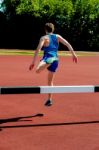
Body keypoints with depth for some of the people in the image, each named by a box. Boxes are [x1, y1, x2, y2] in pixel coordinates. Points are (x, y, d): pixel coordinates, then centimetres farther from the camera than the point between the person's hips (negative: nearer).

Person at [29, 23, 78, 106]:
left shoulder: (44, 38, 2)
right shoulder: (57, 37, 15)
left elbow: (38, 50, -10)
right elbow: (67, 44, 6)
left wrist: (33, 62, -11)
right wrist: (74, 54, 8)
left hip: (48, 58, -6)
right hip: (55, 60, 6)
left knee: (38, 70, -34)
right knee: (50, 81, 21)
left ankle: (47, 63, -61)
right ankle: (49, 100, 26)